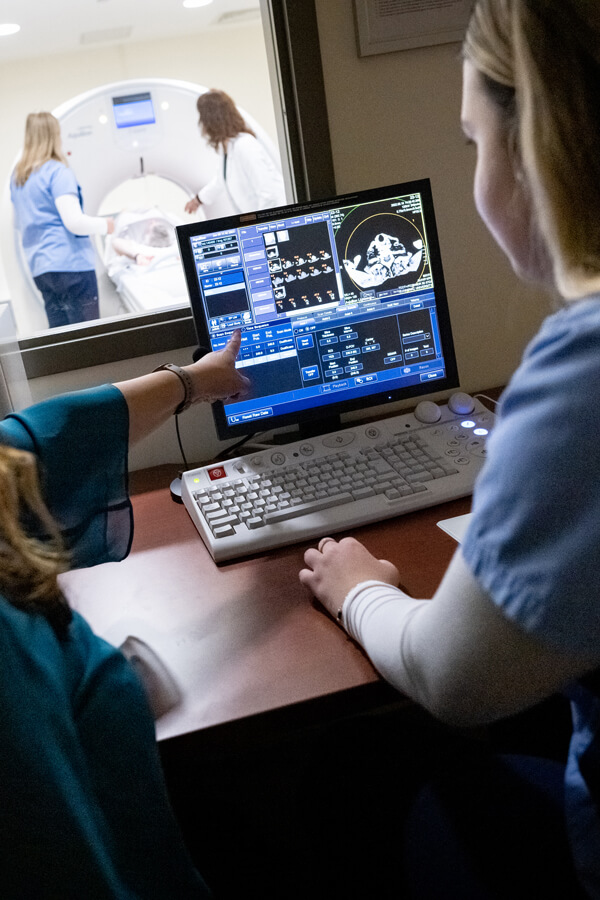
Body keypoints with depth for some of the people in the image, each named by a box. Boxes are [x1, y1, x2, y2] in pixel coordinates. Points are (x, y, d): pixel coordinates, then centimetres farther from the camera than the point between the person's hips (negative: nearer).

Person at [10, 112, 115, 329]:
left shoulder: (18, 177, 14)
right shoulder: (58, 172, -10)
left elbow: (19, 223, 26)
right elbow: (74, 222, -17)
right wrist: (105, 225, -1)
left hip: (39, 267, 8)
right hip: (70, 263, -8)